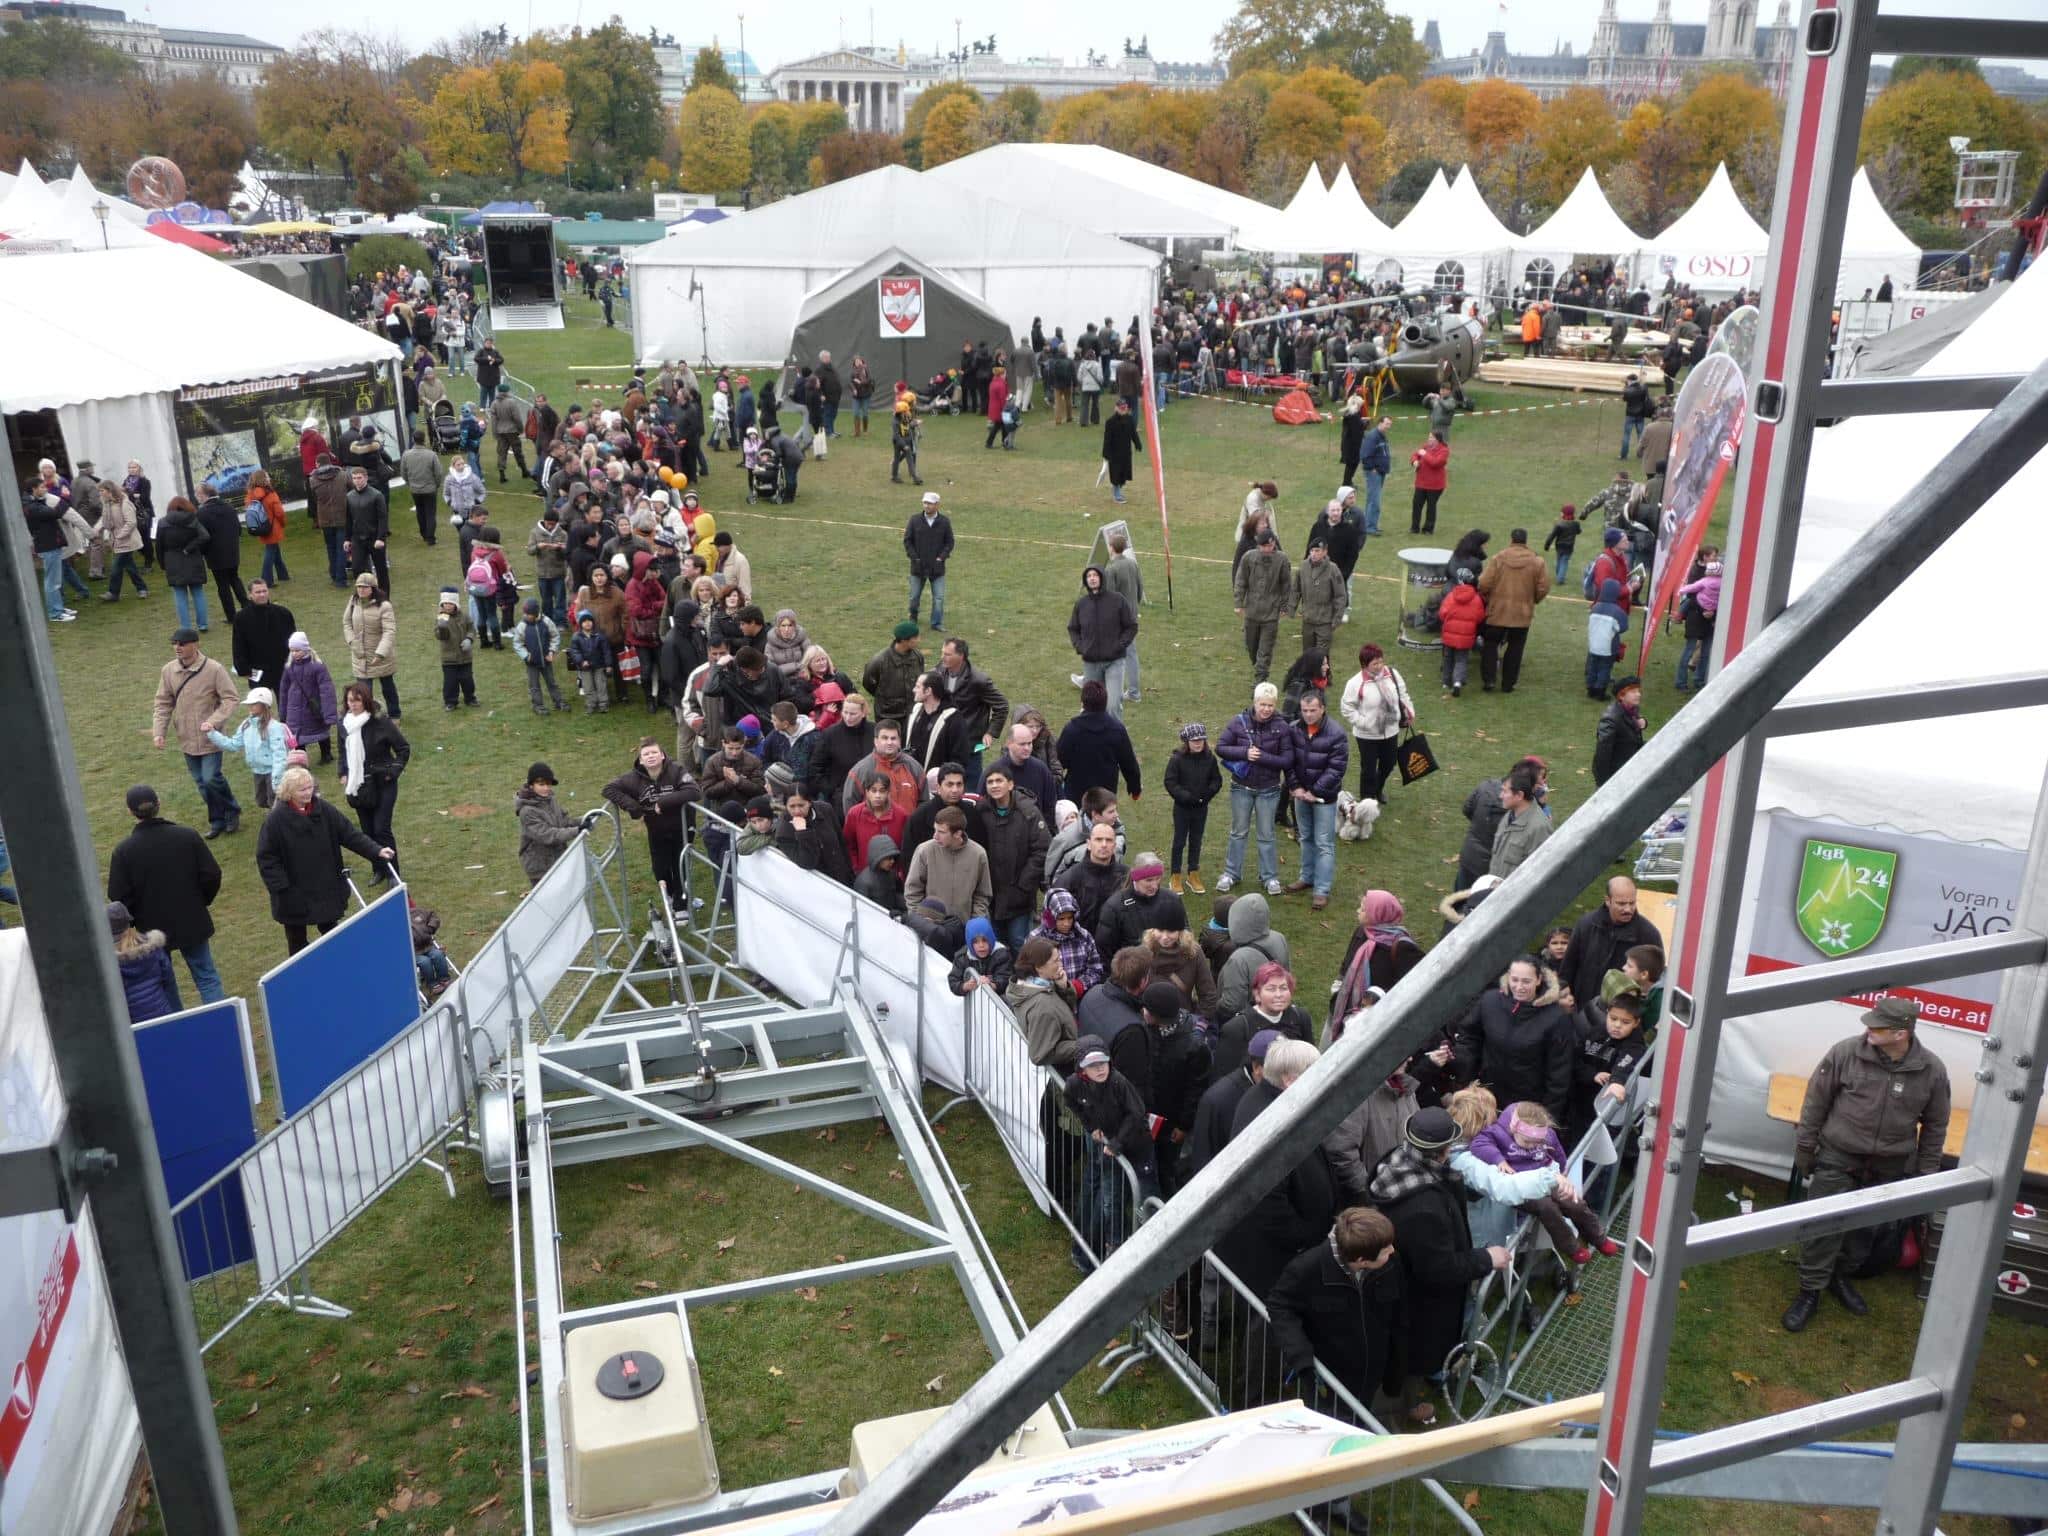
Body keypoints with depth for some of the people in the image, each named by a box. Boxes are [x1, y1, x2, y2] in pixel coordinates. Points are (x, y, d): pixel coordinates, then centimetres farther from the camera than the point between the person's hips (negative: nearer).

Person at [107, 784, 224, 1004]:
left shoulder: (123, 850, -13)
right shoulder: (188, 836, -10)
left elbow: (117, 896, -11)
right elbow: (212, 874, -8)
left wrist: (136, 918, 7)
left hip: (152, 928, -1)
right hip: (192, 923, 1)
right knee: (207, 977, 9)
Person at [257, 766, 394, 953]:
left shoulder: (323, 809, -7)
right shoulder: (276, 819, -17)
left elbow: (349, 834, -4)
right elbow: (265, 857, -13)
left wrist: (375, 851, -14)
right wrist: (280, 888, -18)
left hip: (327, 889, 3)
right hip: (294, 896, -3)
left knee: (332, 934, 18)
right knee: (297, 942, 12)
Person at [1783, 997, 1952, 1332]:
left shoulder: (1932, 1071, -12)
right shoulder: (1845, 1053, -17)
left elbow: (1935, 1125, 3)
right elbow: (1816, 1101, -5)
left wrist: (1926, 1172, 6)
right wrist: (1804, 1148, -1)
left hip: (1888, 1167, 2)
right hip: (1837, 1160, -2)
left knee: (1864, 1230, 18)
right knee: (1823, 1226, -2)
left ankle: (1841, 1277, 40)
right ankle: (1810, 1291, 13)